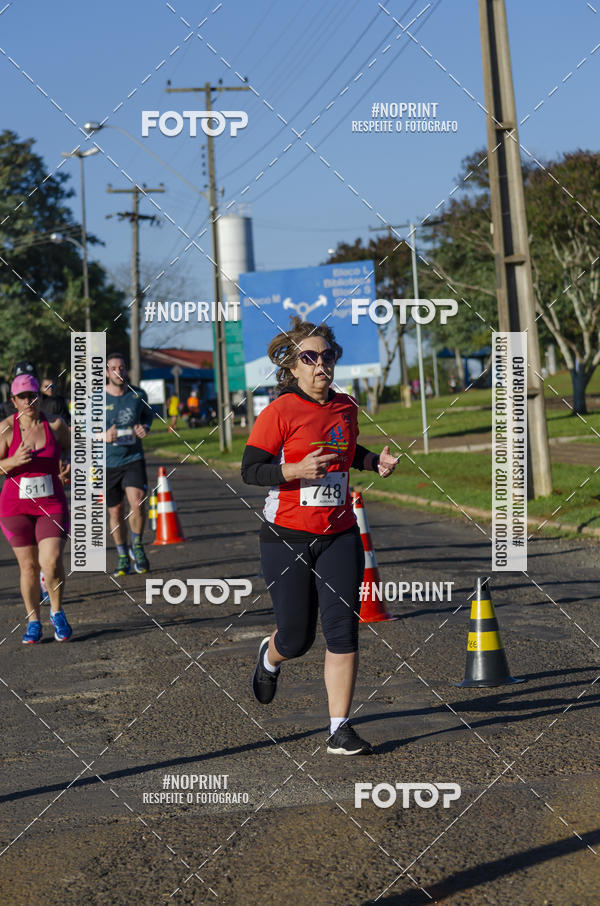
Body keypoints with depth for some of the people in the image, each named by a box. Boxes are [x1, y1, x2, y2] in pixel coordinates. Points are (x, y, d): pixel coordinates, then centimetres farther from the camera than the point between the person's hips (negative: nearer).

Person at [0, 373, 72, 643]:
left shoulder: (55, 425, -2)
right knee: (28, 566, 3)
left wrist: (70, 467, -7)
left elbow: (72, 451, 14)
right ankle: (33, 622, 19)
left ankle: (57, 613, 9)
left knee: (51, 561, -15)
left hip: (52, 504, 0)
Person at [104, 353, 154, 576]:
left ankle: (137, 546, 3)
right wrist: (104, 437, -19)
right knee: (116, 511, 9)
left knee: (137, 503, -22)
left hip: (134, 459, 0)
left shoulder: (138, 395, -1)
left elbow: (148, 414, 18)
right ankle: (122, 557, 27)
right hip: (108, 463, 0)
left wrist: (144, 428, -5)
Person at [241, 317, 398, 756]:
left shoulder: (346, 407, 8)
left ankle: (340, 730, -1)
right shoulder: (280, 411, -10)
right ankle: (270, 657, 42)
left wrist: (376, 462, 8)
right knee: (297, 638, 4)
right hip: (288, 538, -4)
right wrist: (297, 470, -26)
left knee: (343, 629, -7)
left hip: (339, 536, 4)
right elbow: (250, 470, -12)